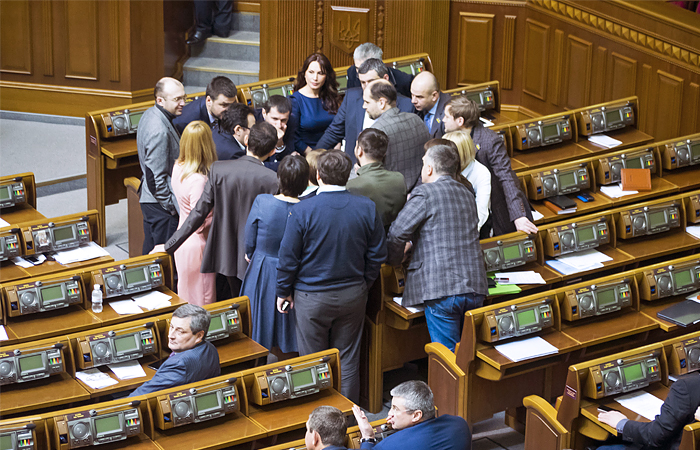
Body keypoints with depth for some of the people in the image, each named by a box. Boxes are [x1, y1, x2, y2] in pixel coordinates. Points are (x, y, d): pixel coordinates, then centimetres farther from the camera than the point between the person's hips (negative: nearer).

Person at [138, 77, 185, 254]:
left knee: (150, 250, 20)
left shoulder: (150, 114, 6)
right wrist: (172, 207, -15)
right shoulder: (159, 131, -27)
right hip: (160, 205, -10)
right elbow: (156, 177, -25)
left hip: (148, 198, 10)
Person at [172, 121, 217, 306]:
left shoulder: (178, 167, -4)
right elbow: (199, 224, -26)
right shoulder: (198, 180, -29)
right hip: (198, 245, -9)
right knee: (202, 304, 7)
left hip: (182, 239, 9)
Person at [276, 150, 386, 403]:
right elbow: (377, 256, 1)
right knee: (347, 359, 14)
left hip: (312, 297, -3)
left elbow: (288, 258, -10)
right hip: (353, 294, 3)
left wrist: (283, 292, 4)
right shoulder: (367, 208, -7)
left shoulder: (302, 211, -16)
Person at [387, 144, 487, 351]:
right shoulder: (467, 194, 17)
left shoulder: (424, 194, -6)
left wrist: (394, 259, 12)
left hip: (442, 289, -7)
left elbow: (397, 233, -8)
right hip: (475, 287, 7)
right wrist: (415, 244, 34)